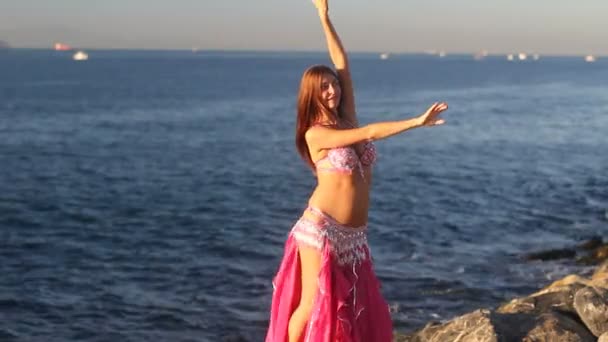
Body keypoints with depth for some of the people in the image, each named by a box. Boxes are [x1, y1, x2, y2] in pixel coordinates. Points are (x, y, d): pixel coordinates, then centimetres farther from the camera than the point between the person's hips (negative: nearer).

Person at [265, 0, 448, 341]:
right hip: (322, 229, -7)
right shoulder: (315, 135, -9)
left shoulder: (347, 120, 9)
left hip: (354, 235, 7)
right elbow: (370, 133, -20)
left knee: (360, 308, 8)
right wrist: (417, 121, -24)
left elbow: (344, 66, 8)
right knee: (312, 304, -4)